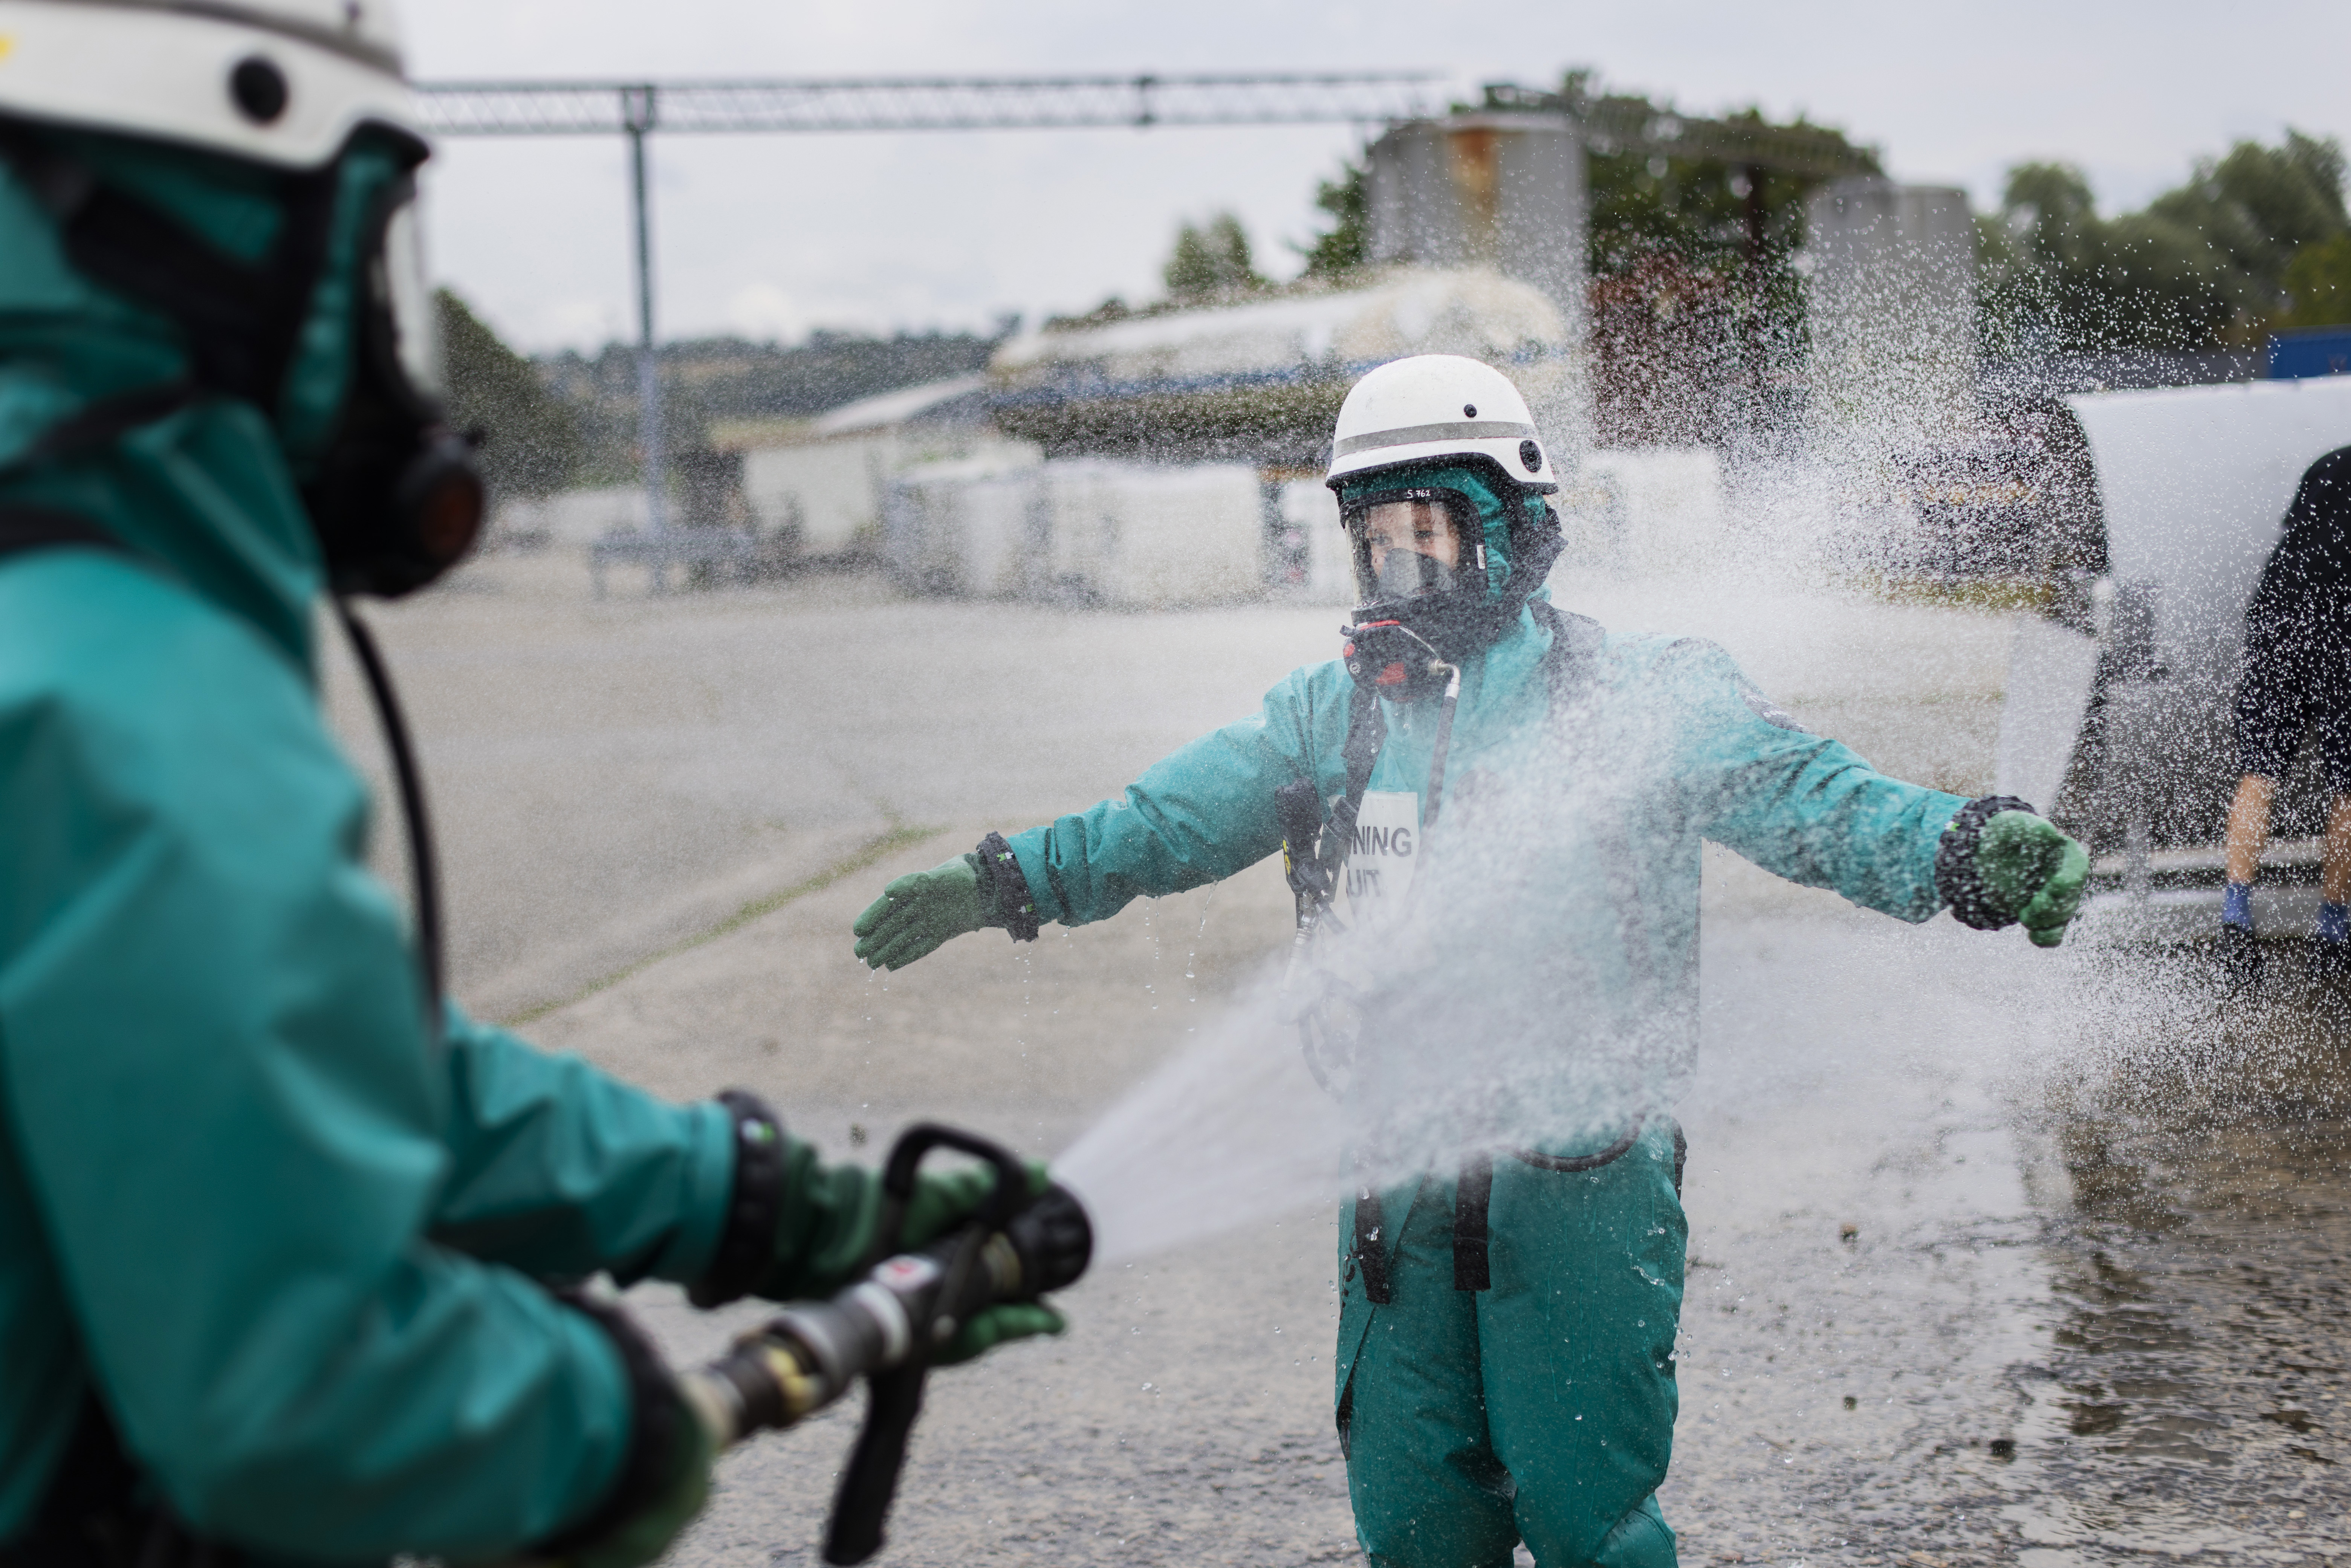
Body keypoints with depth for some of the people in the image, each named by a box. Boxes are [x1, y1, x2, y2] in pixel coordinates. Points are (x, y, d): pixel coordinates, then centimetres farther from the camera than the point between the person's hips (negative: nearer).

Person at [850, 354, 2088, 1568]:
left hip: (1578, 1181, -4)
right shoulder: (1335, 712, 11)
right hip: (1403, 1183, 5)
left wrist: (1965, 852, -31)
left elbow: (1808, 799, -14)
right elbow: (1174, 818, 14)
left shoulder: (1635, 695, -4)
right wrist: (1006, 882, 7)